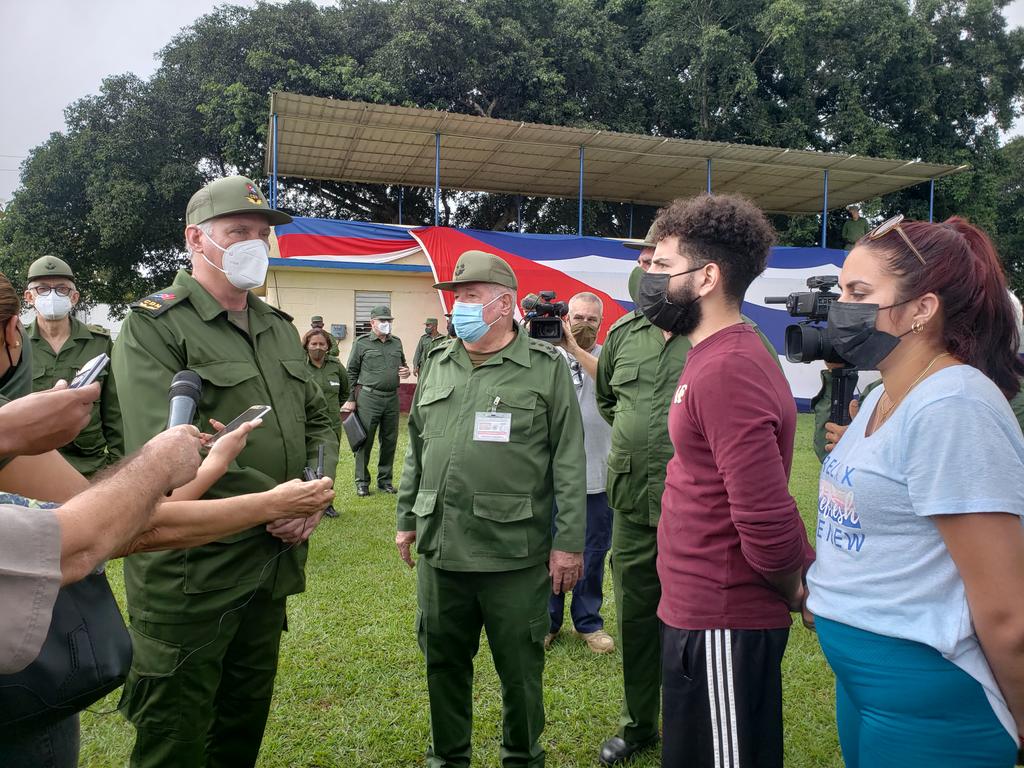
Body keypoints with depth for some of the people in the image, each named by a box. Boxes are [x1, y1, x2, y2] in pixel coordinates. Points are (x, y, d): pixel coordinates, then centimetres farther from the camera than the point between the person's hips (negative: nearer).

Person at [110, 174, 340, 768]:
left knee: (246, 720, 22)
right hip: (188, 573, -6)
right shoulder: (153, 326, -11)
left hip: (274, 561, 7)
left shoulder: (279, 328, 12)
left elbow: (320, 422, 14)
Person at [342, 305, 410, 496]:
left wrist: (406, 370, 3)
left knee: (390, 441, 10)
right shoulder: (362, 343, 0)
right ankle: (362, 482, 11)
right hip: (368, 397, -5)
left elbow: (402, 364, 28)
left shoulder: (397, 342, 14)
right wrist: (351, 399, -4)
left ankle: (385, 480, 22)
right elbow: (351, 372, 1)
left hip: (392, 398, 5)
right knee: (365, 440, 0)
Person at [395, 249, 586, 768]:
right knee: (443, 662, 17)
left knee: (520, 668, 10)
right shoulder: (437, 364, 10)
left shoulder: (546, 368, -5)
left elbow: (568, 465, -6)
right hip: (438, 549, 5)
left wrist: (569, 542, -8)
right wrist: (407, 520, 16)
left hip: (516, 555, -4)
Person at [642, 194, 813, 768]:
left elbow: (767, 519, -28)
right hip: (704, 610, 10)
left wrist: (793, 592, -10)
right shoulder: (720, 355, 9)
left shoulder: (726, 370, -25)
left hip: (720, 625, -9)